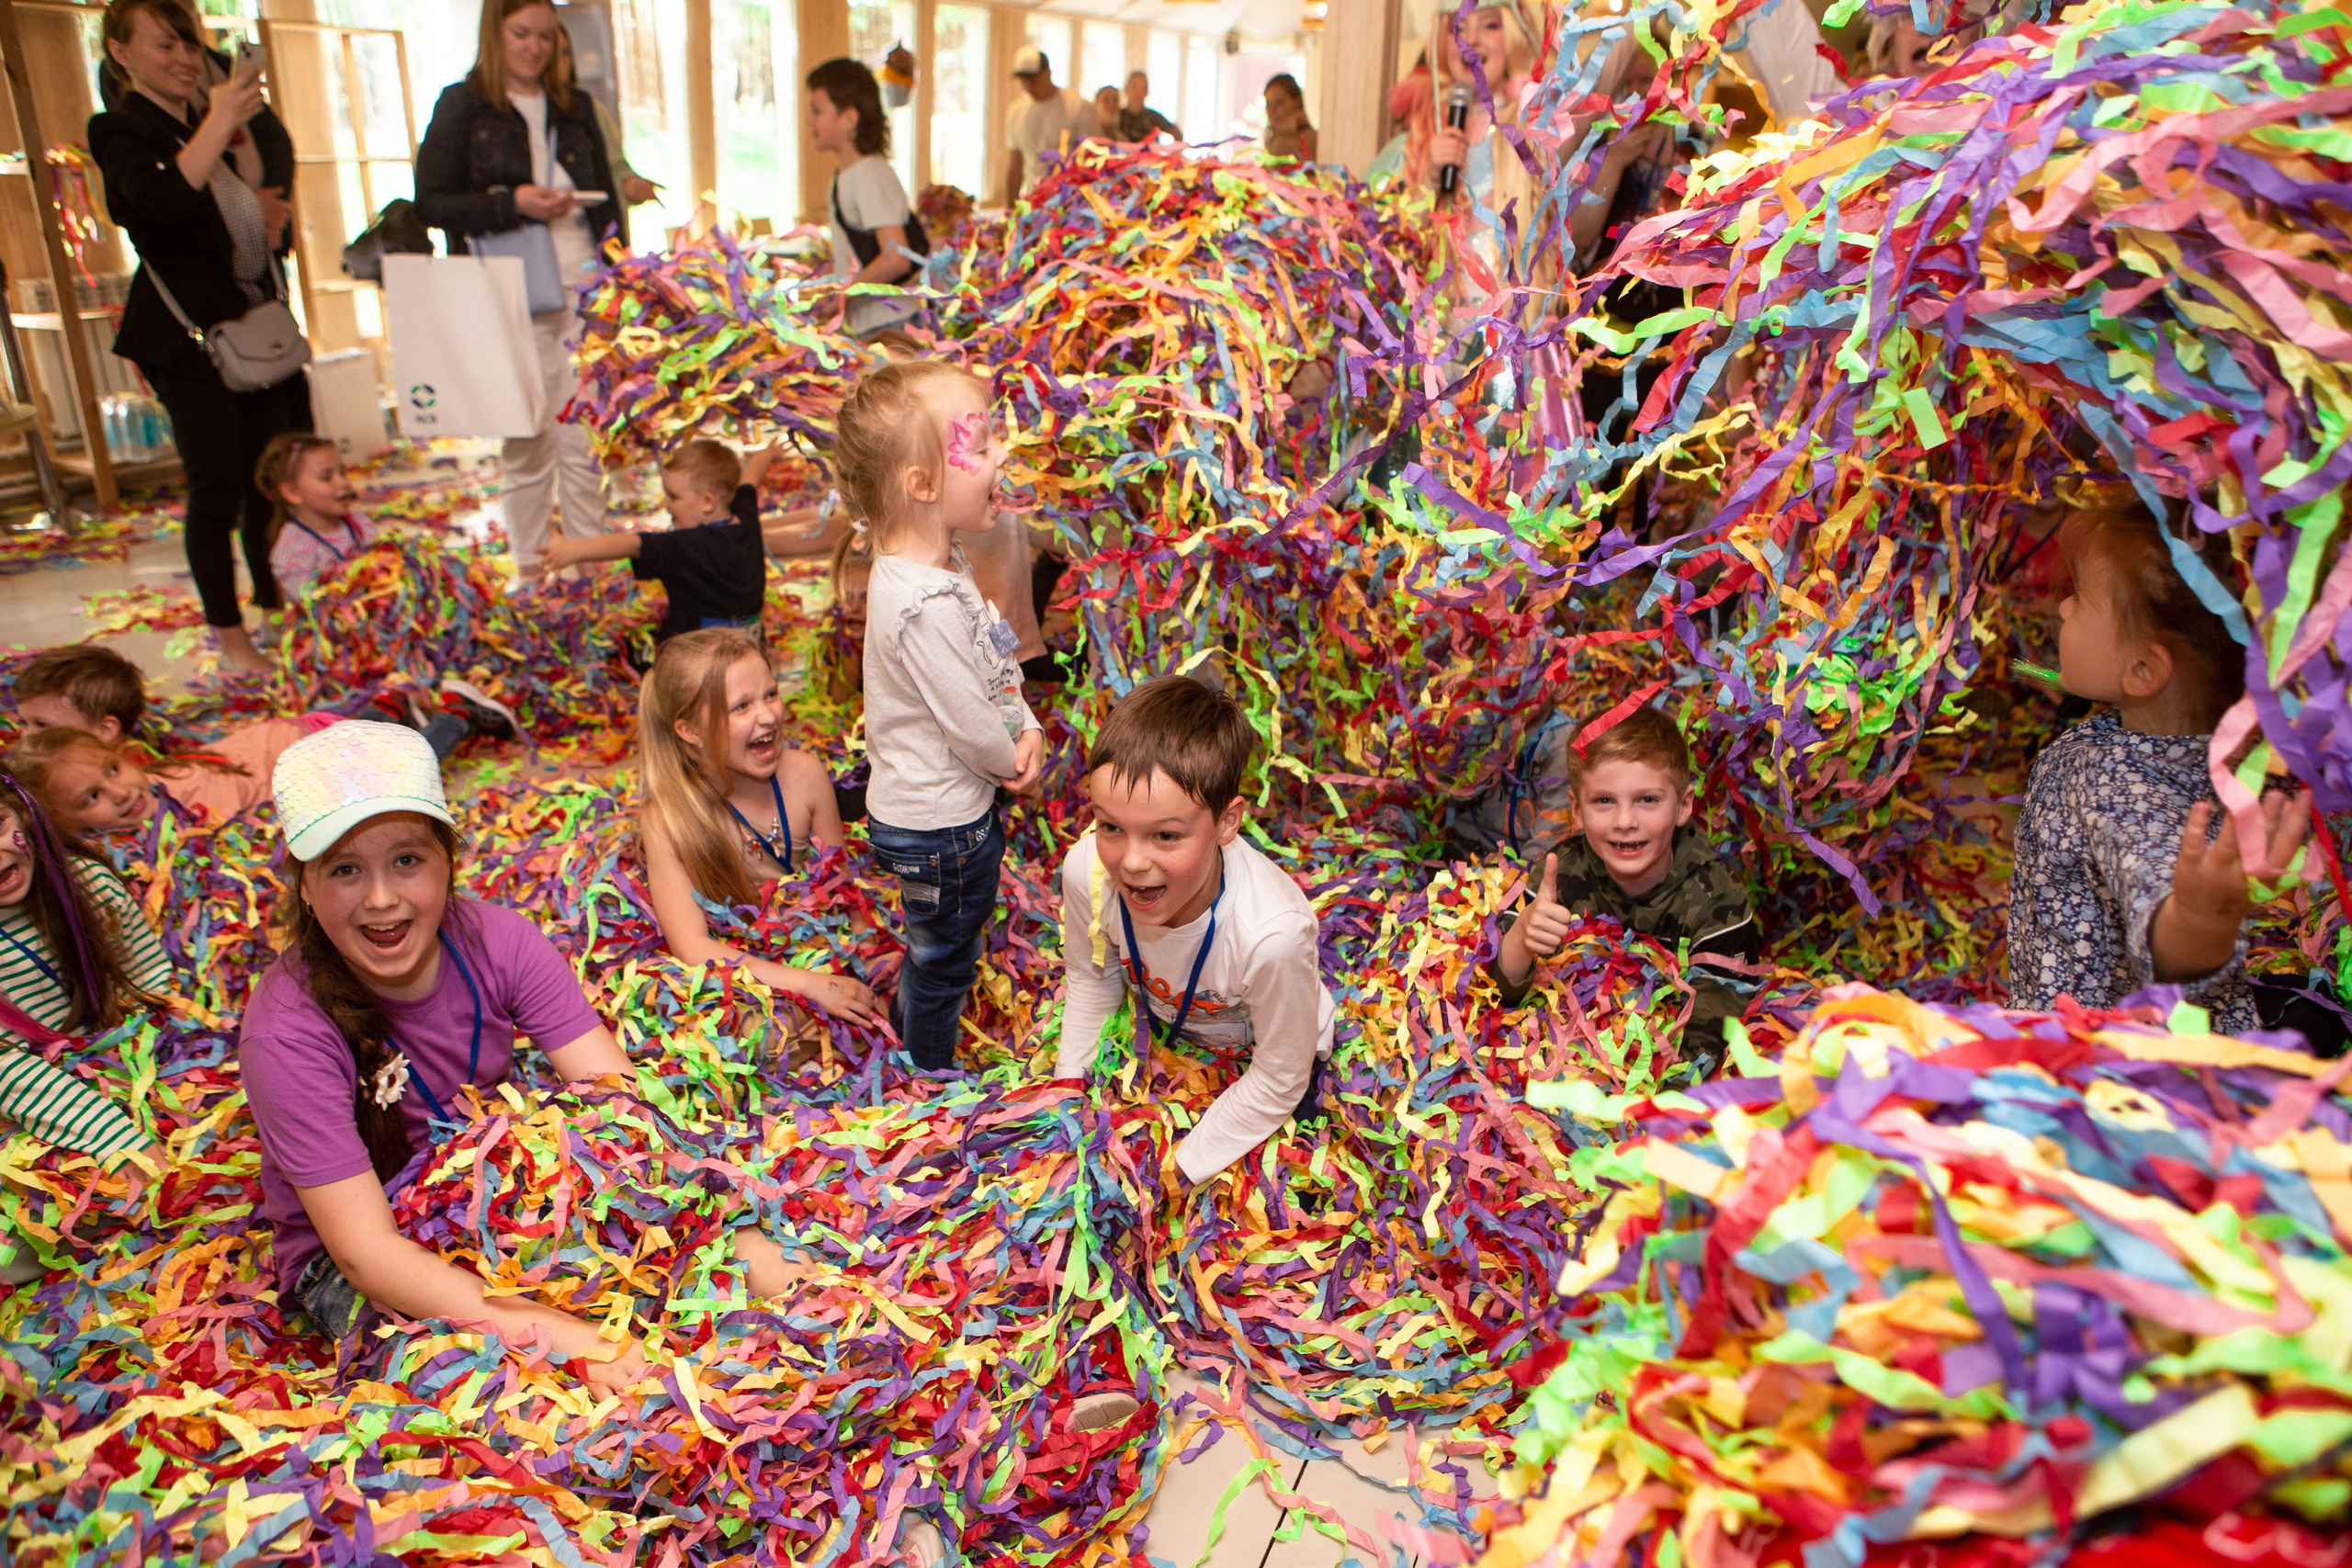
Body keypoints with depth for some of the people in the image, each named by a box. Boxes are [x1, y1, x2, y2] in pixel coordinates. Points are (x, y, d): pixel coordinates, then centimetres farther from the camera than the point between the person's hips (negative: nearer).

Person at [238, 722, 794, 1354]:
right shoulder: (288, 1032, -26)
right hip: (343, 1261, -3)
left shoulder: (498, 942, -16)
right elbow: (366, 1249, -29)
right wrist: (555, 1332, -42)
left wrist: (739, 1236, -34)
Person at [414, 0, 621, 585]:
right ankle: (530, 565, 10)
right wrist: (513, 204, -15)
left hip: (585, 292, 3)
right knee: (527, 438, 0)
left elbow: (606, 199, 19)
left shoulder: (575, 107, 16)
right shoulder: (461, 106, 3)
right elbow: (431, 201, -2)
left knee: (587, 437, 4)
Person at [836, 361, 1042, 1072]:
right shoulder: (926, 605, -34)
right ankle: (929, 1068, 37)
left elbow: (994, 665, 8)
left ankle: (907, 1026, 55)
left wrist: (1028, 731, -7)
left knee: (935, 946, 31)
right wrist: (1015, 762, -7)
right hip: (941, 824, -10)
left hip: (925, 808, 10)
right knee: (944, 959, 14)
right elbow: (969, 725, -27)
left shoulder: (939, 568, 0)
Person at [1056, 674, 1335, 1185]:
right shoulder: (1086, 870, -33)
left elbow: (1279, 1081, -26)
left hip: (1257, 1060, -3)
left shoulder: (1273, 934, -47)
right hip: (1166, 1026, 3)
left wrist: (1181, 1167, -17)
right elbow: (1092, 980, -7)